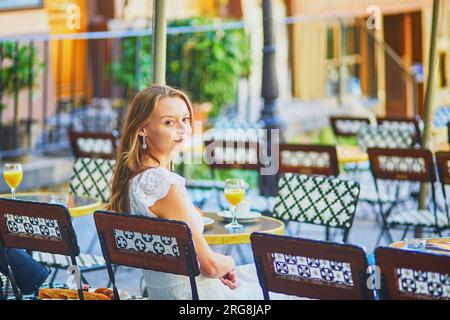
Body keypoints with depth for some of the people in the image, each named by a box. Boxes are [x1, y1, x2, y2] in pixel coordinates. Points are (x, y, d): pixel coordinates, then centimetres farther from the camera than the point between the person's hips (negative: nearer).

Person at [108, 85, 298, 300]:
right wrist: (229, 262, 1)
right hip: (197, 294, -9)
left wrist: (220, 267, 3)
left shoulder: (132, 178, 2)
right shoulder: (166, 185, -27)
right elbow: (210, 265, -21)